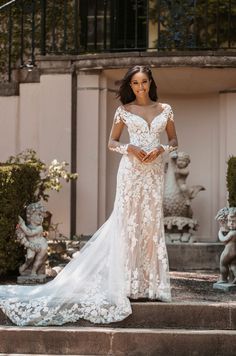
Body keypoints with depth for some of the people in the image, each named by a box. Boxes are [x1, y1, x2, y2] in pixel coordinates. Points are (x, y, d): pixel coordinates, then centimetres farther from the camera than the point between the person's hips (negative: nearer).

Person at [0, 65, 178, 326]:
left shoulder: (165, 109, 10)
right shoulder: (124, 110, 4)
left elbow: (173, 140, 14)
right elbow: (111, 142, 7)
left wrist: (160, 149, -6)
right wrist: (130, 149, -12)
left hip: (154, 170, 2)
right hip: (131, 170, -2)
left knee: (152, 222, 4)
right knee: (129, 222, -4)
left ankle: (150, 283, 10)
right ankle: (130, 284, 0)